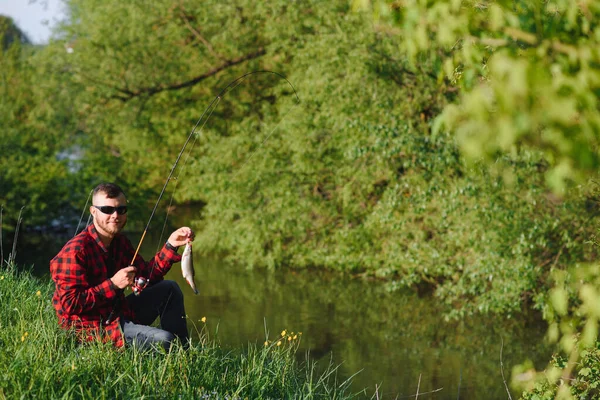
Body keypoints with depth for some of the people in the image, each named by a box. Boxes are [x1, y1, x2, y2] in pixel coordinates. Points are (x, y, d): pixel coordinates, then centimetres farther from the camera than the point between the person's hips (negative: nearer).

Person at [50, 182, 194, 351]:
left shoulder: (120, 242, 8)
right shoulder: (75, 251, -21)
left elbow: (148, 276, 9)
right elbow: (70, 304, -25)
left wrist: (170, 245, -1)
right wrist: (113, 284, -25)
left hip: (119, 313, 10)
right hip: (93, 328, -10)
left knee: (170, 289, 15)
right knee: (162, 340, -26)